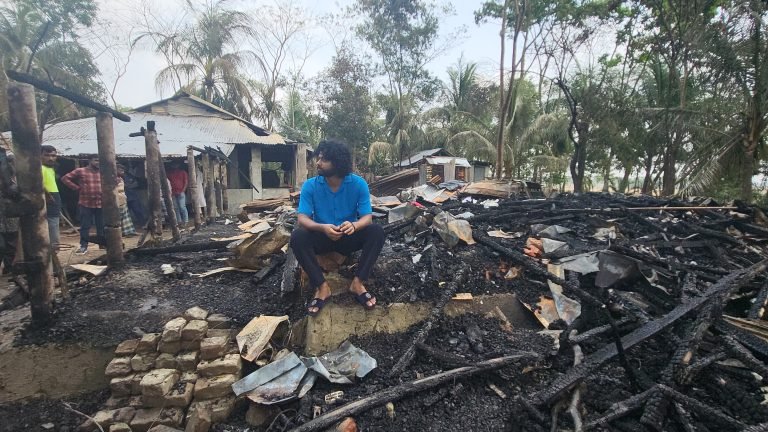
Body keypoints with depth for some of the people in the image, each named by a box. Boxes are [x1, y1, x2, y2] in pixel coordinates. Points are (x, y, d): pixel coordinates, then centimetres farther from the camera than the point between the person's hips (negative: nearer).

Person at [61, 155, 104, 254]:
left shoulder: (102, 172, 7)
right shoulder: (80, 171, -2)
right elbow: (65, 178, 1)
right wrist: (77, 188, -4)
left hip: (100, 204, 3)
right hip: (86, 204, -3)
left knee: (102, 225, 9)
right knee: (85, 226, 1)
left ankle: (103, 243, 19)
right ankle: (84, 246, 8)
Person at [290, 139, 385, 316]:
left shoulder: (358, 183, -12)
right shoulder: (310, 186, -11)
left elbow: (367, 217, -17)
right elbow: (302, 218, -18)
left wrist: (353, 226, -42)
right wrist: (322, 227, -40)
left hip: (349, 237, 0)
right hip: (322, 237, 1)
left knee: (377, 232, -27)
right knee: (298, 236, -29)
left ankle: (358, 282, -20)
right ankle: (322, 286, -21)